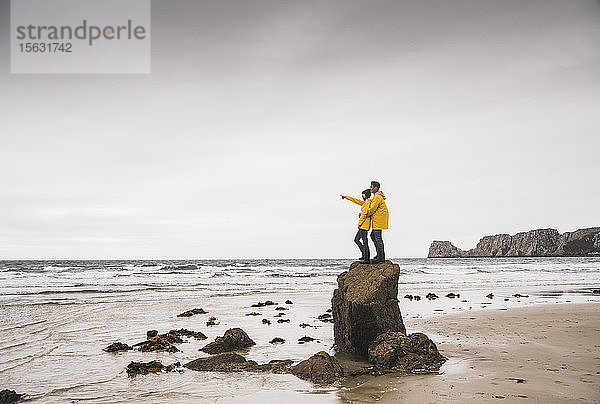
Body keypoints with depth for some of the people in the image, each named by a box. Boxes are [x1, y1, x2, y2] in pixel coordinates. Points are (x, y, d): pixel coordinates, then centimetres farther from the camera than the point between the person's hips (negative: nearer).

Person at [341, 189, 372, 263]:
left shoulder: (368, 202, -11)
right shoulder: (365, 202, 19)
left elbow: (364, 214, -17)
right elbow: (356, 201, 30)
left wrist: (359, 223, -15)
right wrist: (346, 197, 35)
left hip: (364, 224, -10)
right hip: (364, 225, 10)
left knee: (364, 241, -10)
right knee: (356, 239, 14)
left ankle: (366, 259, -10)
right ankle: (365, 254, 12)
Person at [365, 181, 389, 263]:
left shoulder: (378, 197, -15)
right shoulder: (376, 197, 18)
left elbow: (372, 209, -18)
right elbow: (371, 206, 23)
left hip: (379, 219, -11)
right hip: (377, 220, 11)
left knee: (378, 237, -9)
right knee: (373, 235, 14)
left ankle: (381, 257, -8)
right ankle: (380, 253, 16)